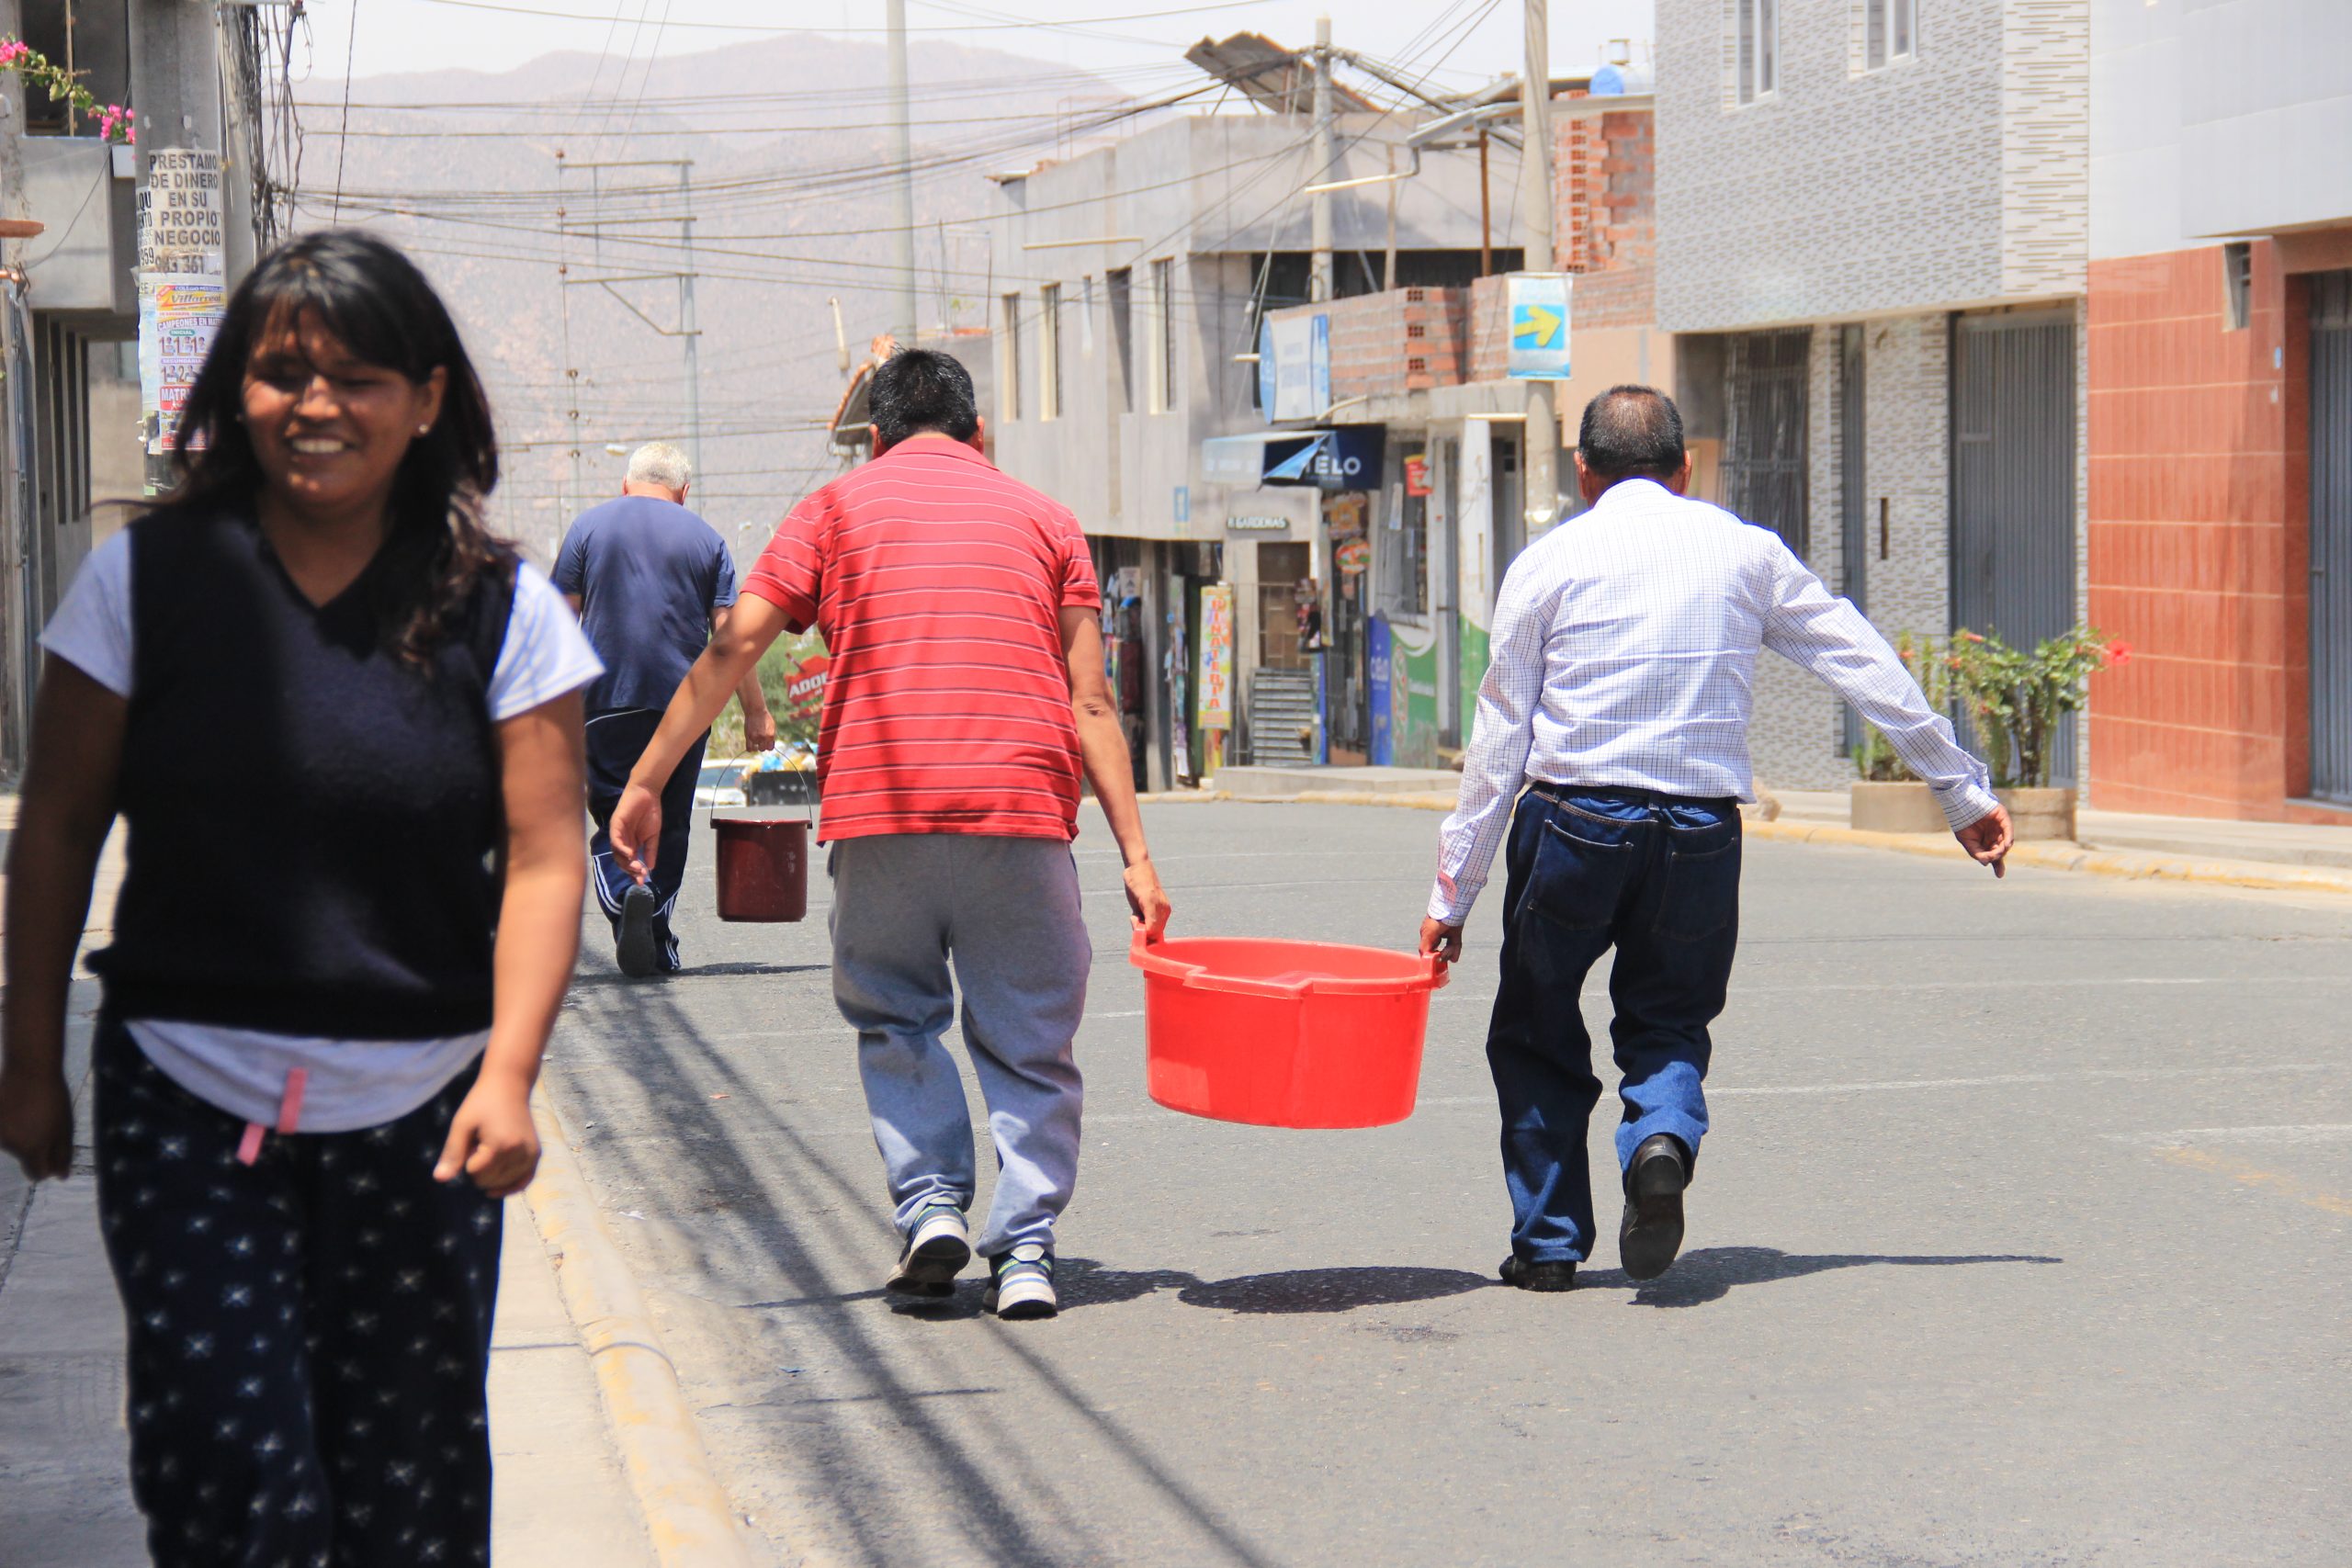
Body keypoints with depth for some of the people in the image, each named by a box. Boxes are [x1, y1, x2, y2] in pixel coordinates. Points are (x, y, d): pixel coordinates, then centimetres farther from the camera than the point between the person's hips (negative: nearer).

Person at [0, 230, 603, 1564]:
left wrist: (508, 1075, -15)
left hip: (418, 1114, 1)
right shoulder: (147, 579, -1)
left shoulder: (501, 609, -1)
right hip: (189, 1101, 0)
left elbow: (544, 857, -3)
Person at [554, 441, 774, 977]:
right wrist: (756, 712, 4)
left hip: (607, 699, -1)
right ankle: (658, 943, 10)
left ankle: (624, 894, -25)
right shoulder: (705, 538, 7)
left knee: (612, 816, 3)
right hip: (685, 704, 1)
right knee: (670, 822, 11)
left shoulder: (588, 526, 6)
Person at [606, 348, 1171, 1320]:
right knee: (1027, 1042, 10)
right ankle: (1024, 1251, 3)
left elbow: (732, 648, 5)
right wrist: (1134, 852, 9)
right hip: (1021, 807, 1)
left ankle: (930, 1203, 5)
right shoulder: (1040, 518, 17)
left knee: (895, 1020, 19)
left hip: (878, 807, 0)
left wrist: (646, 784, 7)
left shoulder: (840, 508, 14)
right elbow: (1091, 703, 10)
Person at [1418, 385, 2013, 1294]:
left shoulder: (1549, 562, 4)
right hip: (1700, 833, 2)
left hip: (1571, 820, -1)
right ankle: (1662, 1140, -14)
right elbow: (1868, 668, 11)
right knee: (1669, 1023, 17)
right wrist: (1962, 792, 18)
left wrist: (1453, 893, 7)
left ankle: (1547, 1245, 13)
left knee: (1538, 1035, 14)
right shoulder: (1746, 552, 10)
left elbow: (1499, 739, 3)